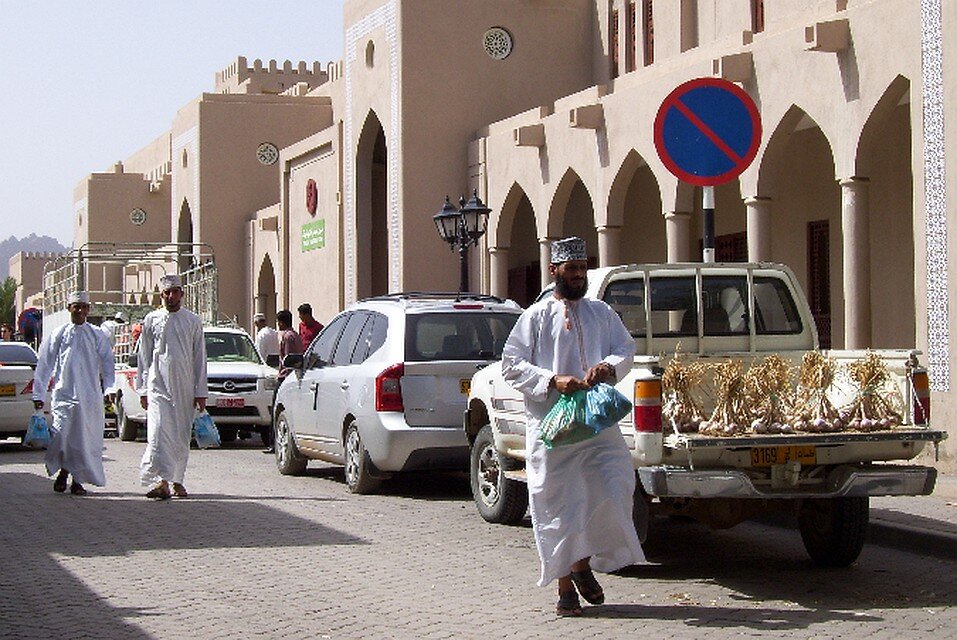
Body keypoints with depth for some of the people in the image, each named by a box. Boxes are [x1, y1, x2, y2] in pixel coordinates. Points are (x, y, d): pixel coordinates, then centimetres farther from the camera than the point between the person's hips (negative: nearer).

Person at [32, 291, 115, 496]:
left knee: (87, 439, 0)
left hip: (90, 396, 1)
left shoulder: (97, 336, 9)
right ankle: (63, 471, 11)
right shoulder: (58, 335, 7)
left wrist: (105, 384, 1)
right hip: (64, 393, -1)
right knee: (62, 435, -13)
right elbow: (44, 365, 10)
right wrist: (38, 394, 8)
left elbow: (107, 362, 15)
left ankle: (78, 480, 11)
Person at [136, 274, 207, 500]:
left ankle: (177, 480, 17)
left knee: (182, 435, 5)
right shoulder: (152, 320, 7)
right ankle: (160, 480, -22)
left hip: (185, 386, 1)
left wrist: (200, 392, 4)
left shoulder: (193, 321, 8)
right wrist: (142, 390, 6)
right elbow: (143, 356, 10)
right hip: (158, 384, -1)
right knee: (159, 430, -15)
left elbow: (200, 358, 8)